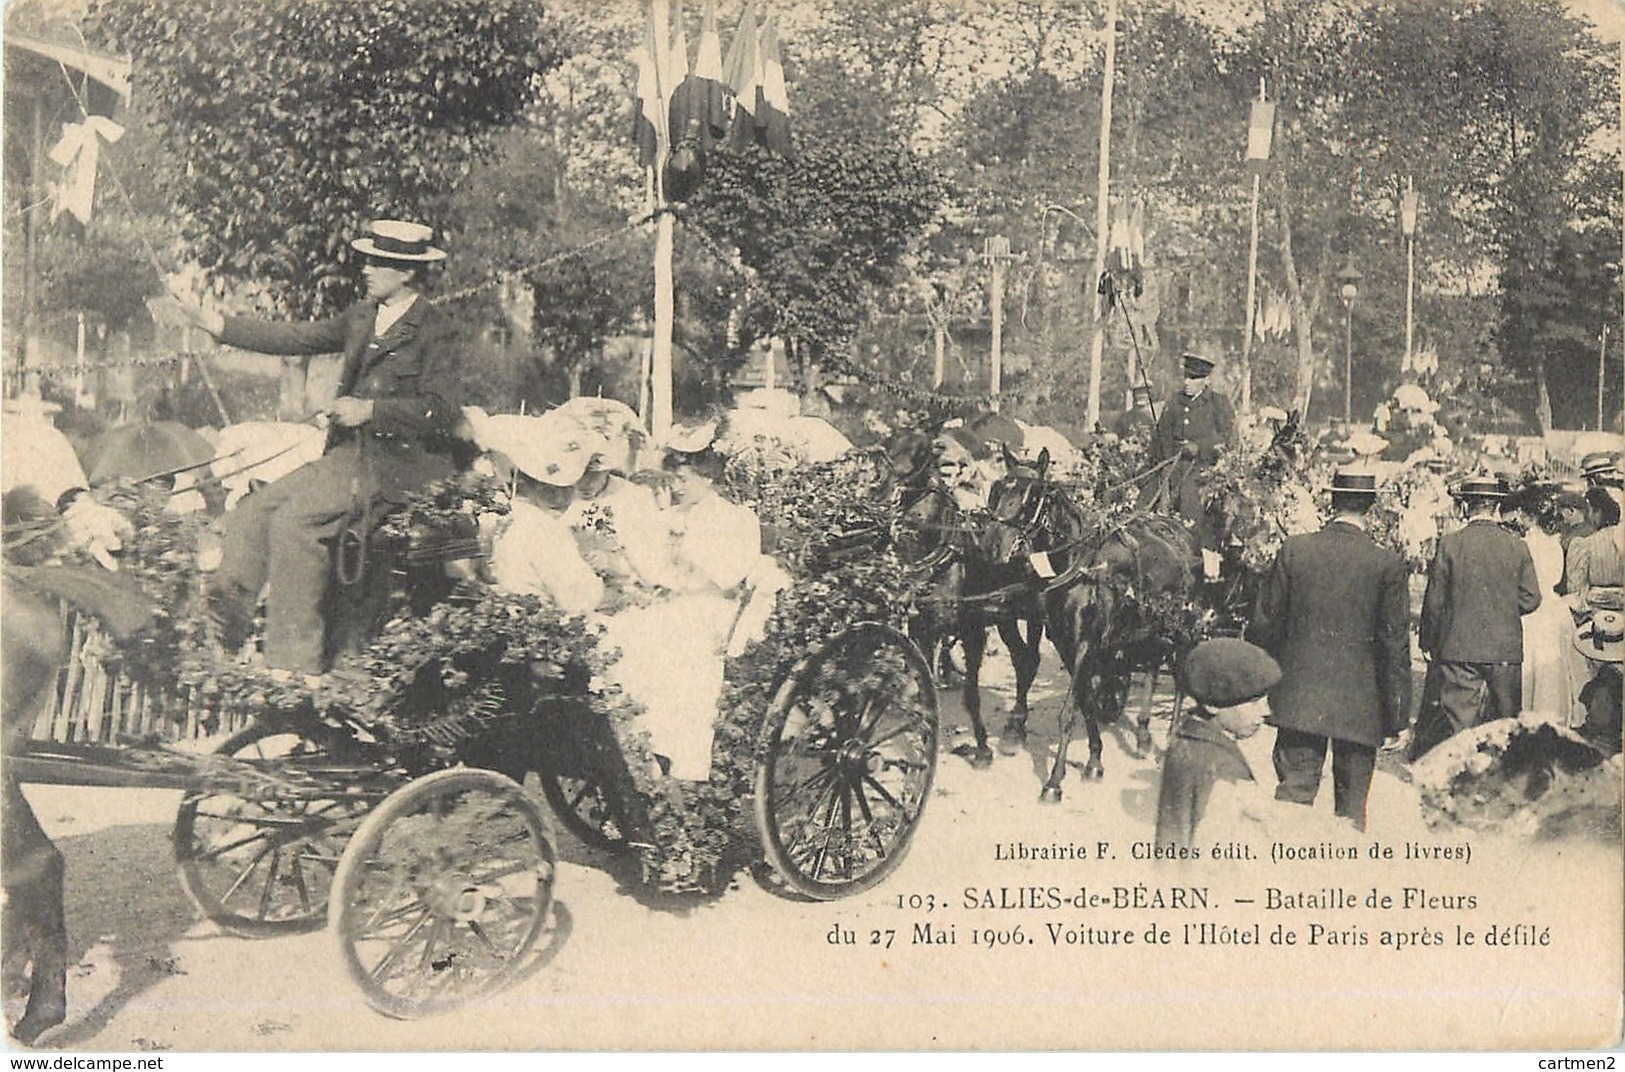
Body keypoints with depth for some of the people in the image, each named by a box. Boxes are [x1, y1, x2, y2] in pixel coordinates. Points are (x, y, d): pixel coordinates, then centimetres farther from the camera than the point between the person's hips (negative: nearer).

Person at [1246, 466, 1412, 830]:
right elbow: (1395, 644, -5)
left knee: (1293, 790, 2)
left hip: (1299, 695, 1)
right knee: (1352, 803, 11)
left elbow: (1265, 624, 2)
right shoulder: (1387, 564, -7)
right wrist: (1397, 711, 3)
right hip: (1360, 703, -1)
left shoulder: (1293, 550, -3)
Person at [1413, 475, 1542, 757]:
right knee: (1508, 723, 13)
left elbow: (1434, 601, -3)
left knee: (1458, 724, -1)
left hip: (1459, 649, -2)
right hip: (1507, 649, 2)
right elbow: (1531, 599, 0)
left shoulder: (1449, 544, -6)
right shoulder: (1518, 546, -1)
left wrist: (1428, 642, 8)